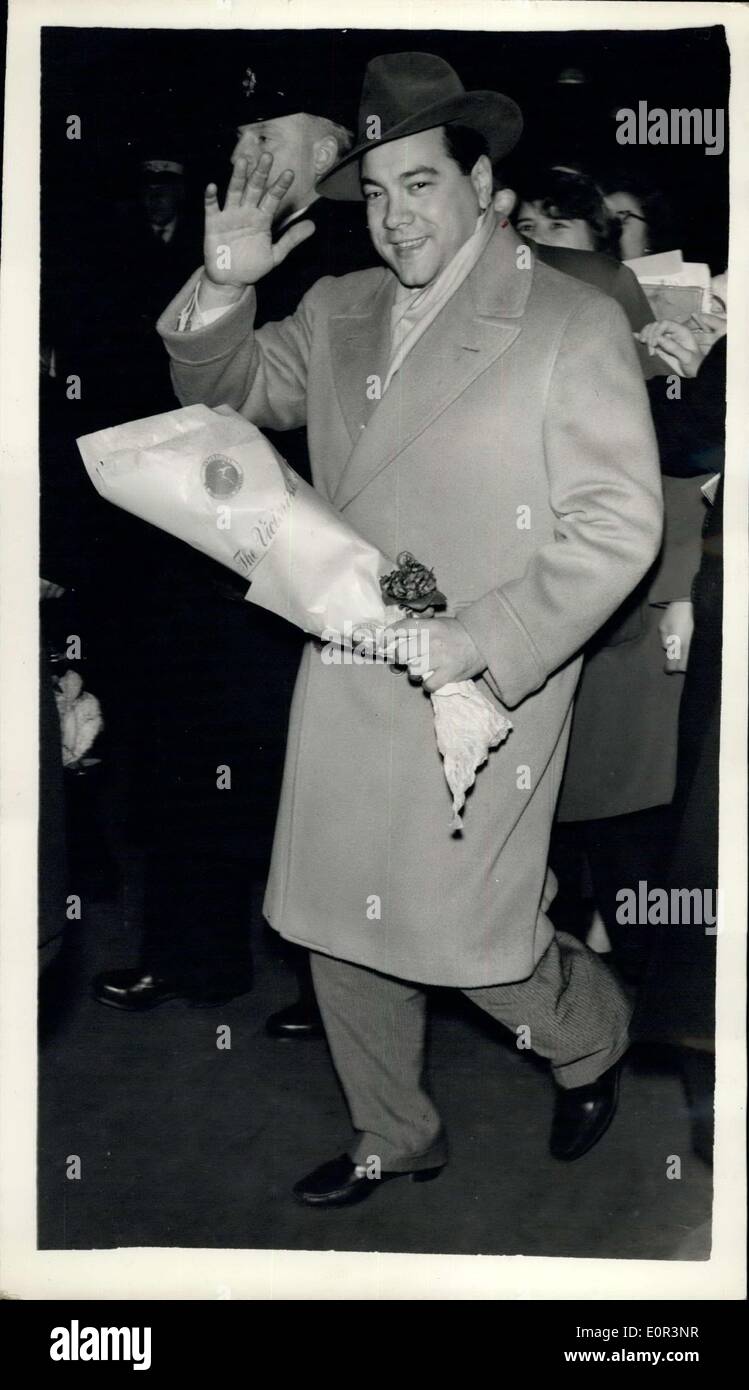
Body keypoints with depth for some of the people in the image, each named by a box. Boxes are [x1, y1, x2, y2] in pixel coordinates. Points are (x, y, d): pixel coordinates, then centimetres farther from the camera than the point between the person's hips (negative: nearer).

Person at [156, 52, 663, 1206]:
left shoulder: (574, 324, -9)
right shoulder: (337, 313, 9)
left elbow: (618, 528, -13)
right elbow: (227, 394, 21)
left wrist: (478, 643, -21)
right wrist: (224, 285, 1)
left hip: (479, 693, -6)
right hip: (347, 688, 6)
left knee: (462, 935, -3)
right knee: (339, 929, 13)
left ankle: (592, 1040, 33)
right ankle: (393, 1138, 37)